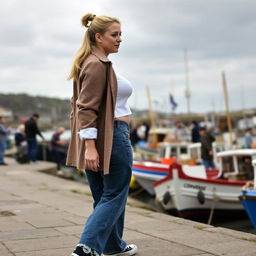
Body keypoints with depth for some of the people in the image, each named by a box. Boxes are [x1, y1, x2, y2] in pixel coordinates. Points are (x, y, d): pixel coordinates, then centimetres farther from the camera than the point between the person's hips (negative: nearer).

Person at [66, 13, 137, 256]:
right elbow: (88, 108, -21)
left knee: (105, 196, 15)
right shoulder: (97, 65, -14)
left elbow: (82, 106, 21)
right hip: (111, 135, -10)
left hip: (100, 137, 10)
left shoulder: (95, 63, 17)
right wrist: (90, 145, -26)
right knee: (115, 195, -4)